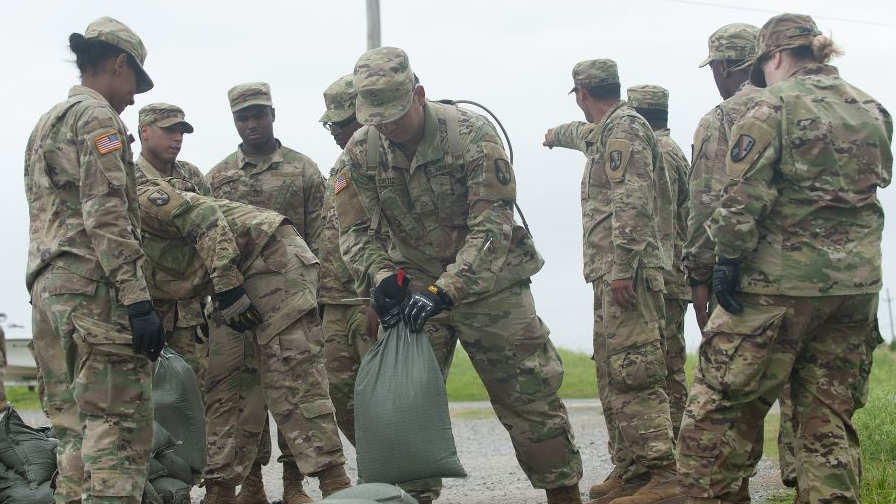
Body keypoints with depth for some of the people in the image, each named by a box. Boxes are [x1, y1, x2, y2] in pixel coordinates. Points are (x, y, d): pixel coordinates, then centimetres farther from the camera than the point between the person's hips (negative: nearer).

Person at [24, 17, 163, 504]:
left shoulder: (45, 125, 26)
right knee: (119, 430, -13)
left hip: (46, 289, 10)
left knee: (74, 433, 9)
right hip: (93, 286, -10)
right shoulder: (96, 116, -4)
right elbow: (105, 214, -15)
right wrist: (137, 298, -19)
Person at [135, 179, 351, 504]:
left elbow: (203, 216, -20)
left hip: (272, 254, -10)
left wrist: (226, 286, -25)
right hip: (239, 282, 10)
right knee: (226, 384, 7)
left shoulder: (138, 202, -10)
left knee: (291, 375, -15)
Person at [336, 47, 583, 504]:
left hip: (489, 282, -3)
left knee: (528, 393, 0)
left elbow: (491, 228, -24)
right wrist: (382, 276, -23)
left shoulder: (472, 134, -20)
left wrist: (445, 291, -33)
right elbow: (355, 232, -2)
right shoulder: (361, 152, -7)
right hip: (415, 288, 3)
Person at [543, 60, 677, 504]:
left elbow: (632, 202, -20)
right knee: (612, 376, 11)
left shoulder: (624, 127, -8)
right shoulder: (605, 131, 23)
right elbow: (584, 135, 51)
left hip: (625, 272, -10)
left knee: (633, 375, -15)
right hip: (609, 274, 10)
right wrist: (558, 134, 72)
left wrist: (622, 267, -25)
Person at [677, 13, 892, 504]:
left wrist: (728, 257, -10)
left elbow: (745, 197, -14)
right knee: (830, 419, 10)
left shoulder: (772, 105, -8)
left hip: (781, 281, -6)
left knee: (720, 406, 2)